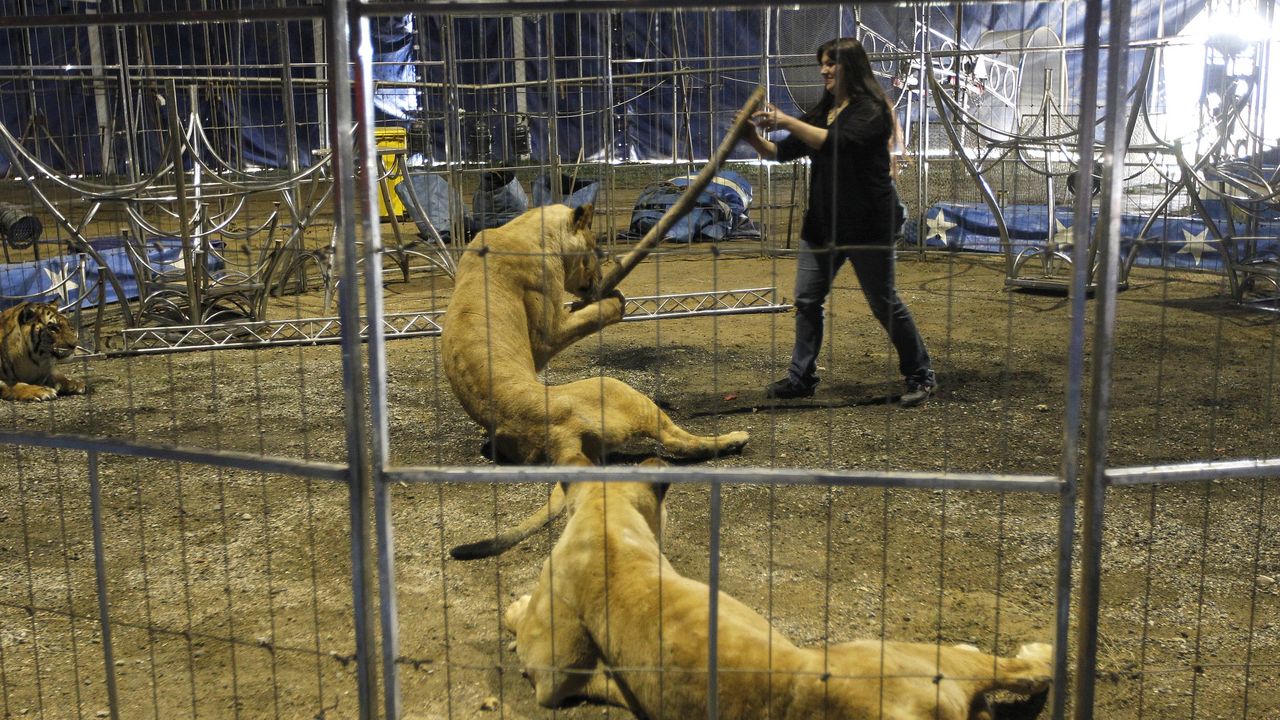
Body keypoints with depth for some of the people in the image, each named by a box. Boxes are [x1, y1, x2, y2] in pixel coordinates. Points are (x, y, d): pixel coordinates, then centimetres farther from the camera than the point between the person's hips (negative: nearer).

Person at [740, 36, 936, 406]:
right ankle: (801, 378, 16)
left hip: (867, 222, -7)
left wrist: (786, 122, -26)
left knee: (884, 302, 1)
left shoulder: (872, 110, -10)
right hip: (823, 222, 8)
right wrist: (754, 138, -8)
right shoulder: (823, 112, 12)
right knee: (807, 300, 6)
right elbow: (781, 151, 11)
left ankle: (921, 376, 15)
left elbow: (836, 142, -27)